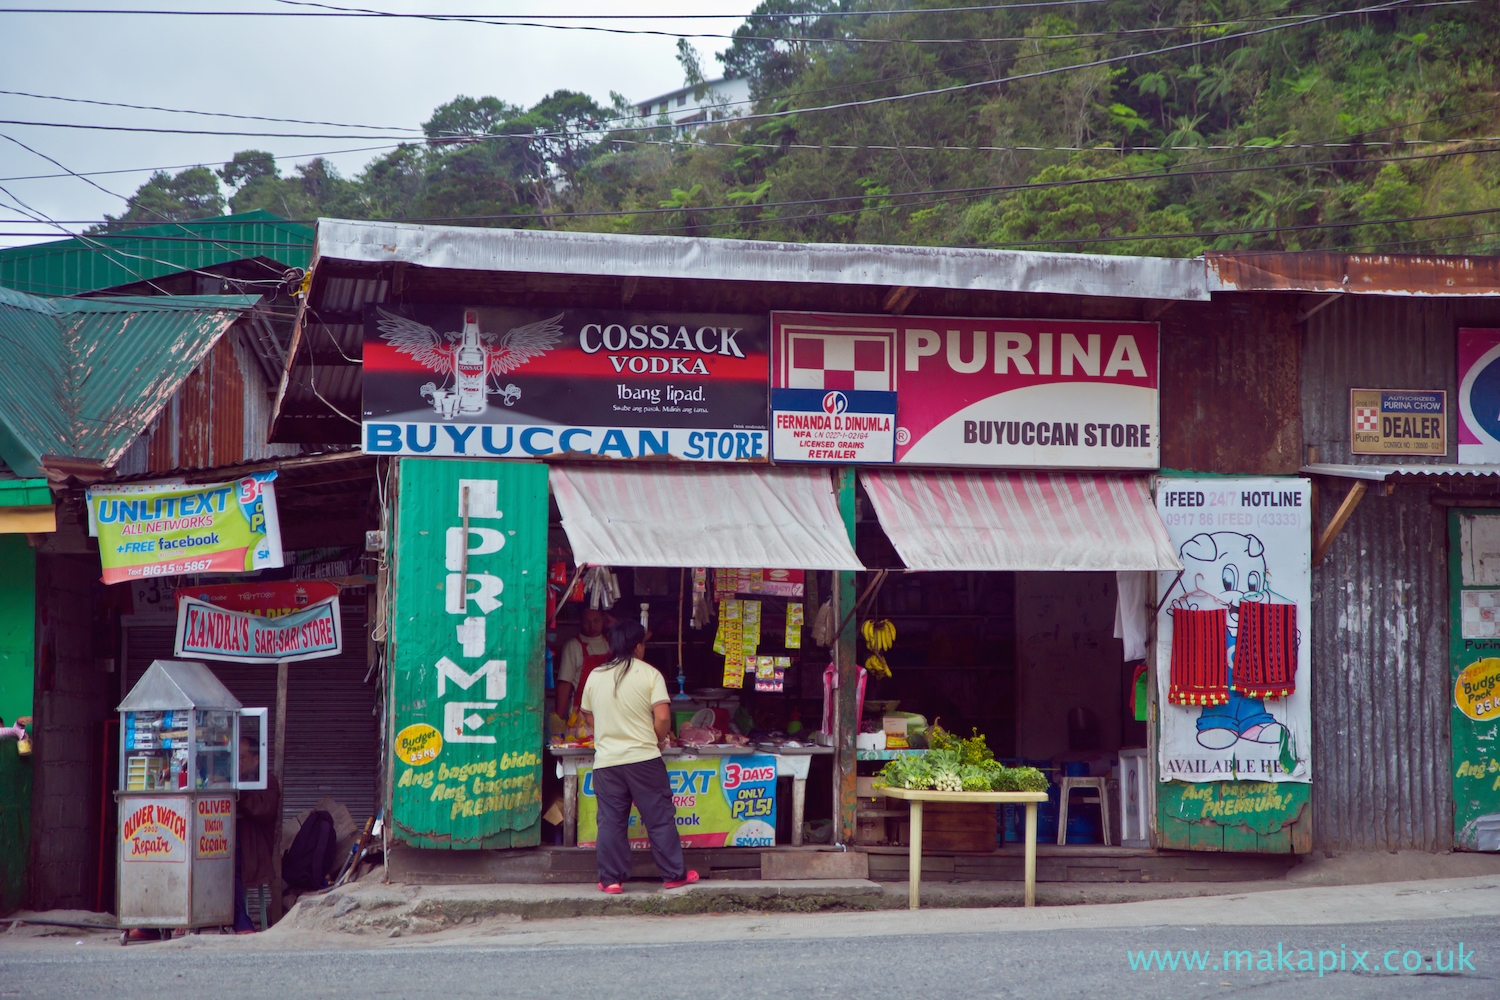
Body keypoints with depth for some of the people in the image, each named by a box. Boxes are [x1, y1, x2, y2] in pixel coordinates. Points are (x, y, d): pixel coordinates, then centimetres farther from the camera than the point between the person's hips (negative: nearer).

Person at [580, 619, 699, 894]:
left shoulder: (595, 676, 6)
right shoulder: (649, 674, -5)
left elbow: (589, 716, 16)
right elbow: (663, 718, -12)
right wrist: (656, 741, 6)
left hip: (606, 760, 3)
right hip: (643, 758, -3)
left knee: (611, 821, 7)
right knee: (660, 818, 6)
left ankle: (611, 879, 9)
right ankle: (673, 874, 12)